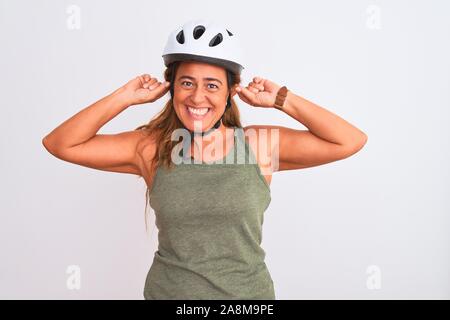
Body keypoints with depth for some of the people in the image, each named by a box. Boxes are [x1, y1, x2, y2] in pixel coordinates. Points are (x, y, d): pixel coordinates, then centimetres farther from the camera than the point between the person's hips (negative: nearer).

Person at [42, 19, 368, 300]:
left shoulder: (261, 145, -10)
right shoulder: (150, 148, -8)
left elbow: (351, 141, -12)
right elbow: (59, 144, -9)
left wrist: (282, 100, -14)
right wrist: (125, 97, -14)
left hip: (247, 292, 0)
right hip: (167, 291, 0)